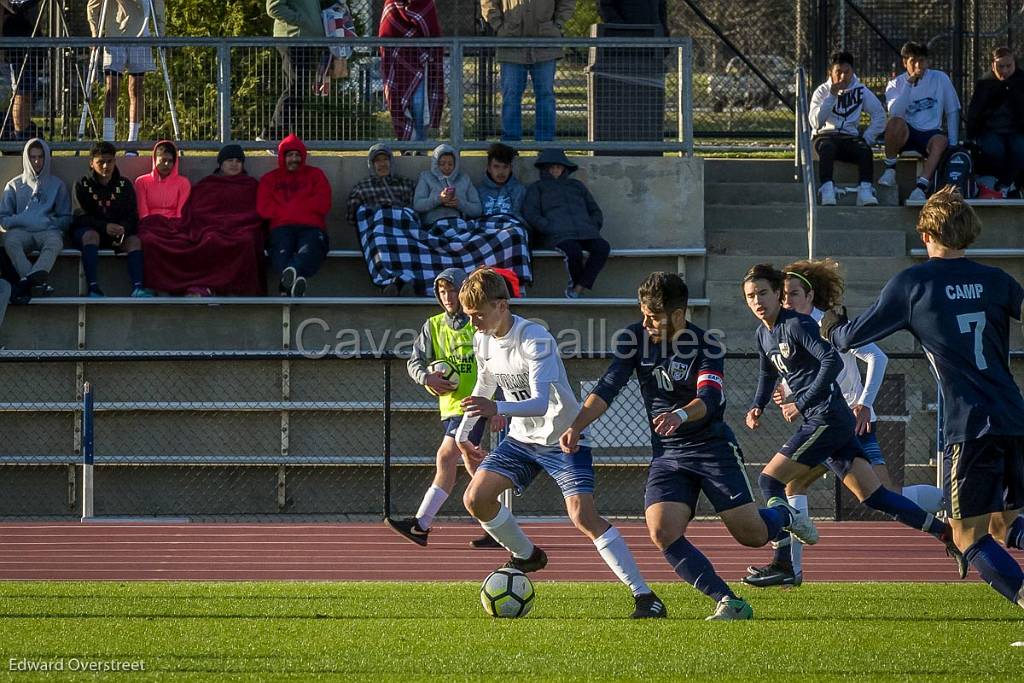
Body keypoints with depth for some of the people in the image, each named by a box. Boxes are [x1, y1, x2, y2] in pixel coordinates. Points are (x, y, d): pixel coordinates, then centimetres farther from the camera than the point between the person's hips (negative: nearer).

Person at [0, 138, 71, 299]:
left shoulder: (57, 185, 21)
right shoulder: (14, 186, 22)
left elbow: (66, 219, 17)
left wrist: (52, 223, -4)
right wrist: (20, 221, -5)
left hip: (48, 230, 0)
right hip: (21, 231, 1)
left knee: (54, 240, -38)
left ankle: (27, 281, -60)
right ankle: (37, 282, -55)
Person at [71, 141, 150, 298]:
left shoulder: (124, 185, 10)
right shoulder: (83, 185, 3)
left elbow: (132, 216, 3)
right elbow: (81, 216, -8)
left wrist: (122, 228, -20)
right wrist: (105, 227, -24)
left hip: (119, 231, 3)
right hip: (88, 229, -2)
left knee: (134, 240, -27)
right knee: (91, 235, -36)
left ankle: (138, 287, -43)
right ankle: (93, 288, -48)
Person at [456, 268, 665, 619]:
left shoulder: (535, 339, -26)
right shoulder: (483, 340, -2)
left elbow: (540, 403, -37)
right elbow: (485, 386, 19)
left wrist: (497, 409, -53)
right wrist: (463, 431, 17)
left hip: (563, 436, -8)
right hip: (522, 437, 8)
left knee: (583, 516, -22)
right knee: (476, 499, -4)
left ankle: (645, 596, -20)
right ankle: (527, 556, 23)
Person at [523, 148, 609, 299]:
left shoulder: (577, 185, 32)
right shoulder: (537, 188, 22)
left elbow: (596, 212, 30)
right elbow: (530, 215, 7)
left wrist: (592, 228, 8)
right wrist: (550, 229, -9)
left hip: (585, 233, 4)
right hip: (557, 236, -4)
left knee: (602, 247, -28)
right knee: (573, 250, -37)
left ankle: (577, 289, -28)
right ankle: (575, 284, -10)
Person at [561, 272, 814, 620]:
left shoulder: (706, 346, -13)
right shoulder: (635, 338, -2)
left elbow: (709, 399, -27)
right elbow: (608, 387, -3)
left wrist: (680, 415, -49)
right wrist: (576, 427, -18)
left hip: (713, 446, -3)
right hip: (666, 454, 3)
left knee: (752, 534, -5)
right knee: (663, 533, -20)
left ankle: (783, 515, 33)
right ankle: (729, 603, -15)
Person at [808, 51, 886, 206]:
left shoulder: (861, 90, 9)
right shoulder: (822, 91, 4)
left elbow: (879, 115, 9)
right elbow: (815, 123, -10)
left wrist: (867, 138, -4)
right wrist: (831, 96, -16)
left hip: (850, 137, 2)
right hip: (826, 135, -2)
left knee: (865, 149, -31)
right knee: (827, 148, -37)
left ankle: (865, 191, -43)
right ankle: (827, 191, -49)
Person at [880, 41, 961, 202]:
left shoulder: (940, 79, 5)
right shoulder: (896, 84, 3)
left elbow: (952, 112, 8)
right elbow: (895, 113, -15)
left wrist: (953, 144, -2)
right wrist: (909, 84, -19)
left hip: (930, 133, 0)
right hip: (906, 135, 0)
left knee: (941, 141, -36)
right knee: (895, 123, -35)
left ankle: (922, 186, -48)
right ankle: (890, 169, -19)